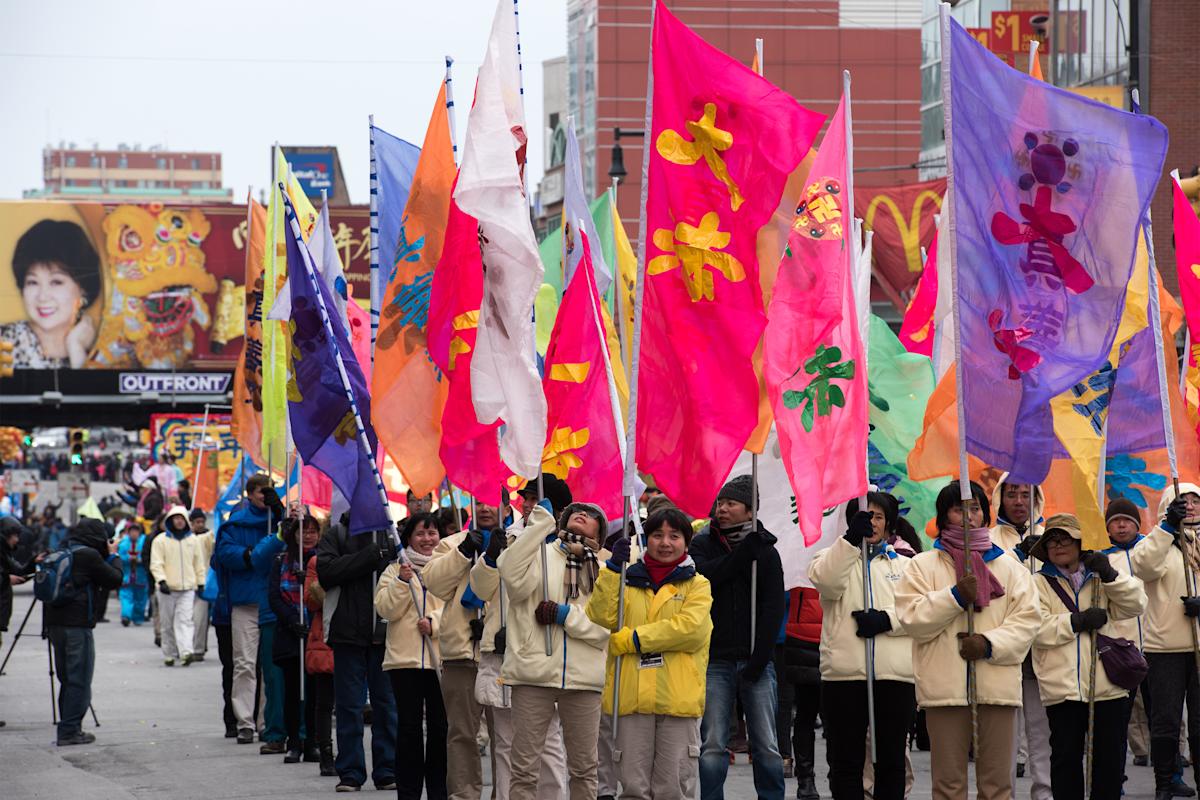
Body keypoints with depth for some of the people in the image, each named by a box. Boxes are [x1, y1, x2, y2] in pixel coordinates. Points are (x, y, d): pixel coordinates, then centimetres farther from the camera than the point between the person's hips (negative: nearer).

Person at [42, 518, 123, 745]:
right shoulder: (88, 556, -11)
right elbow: (114, 579, -7)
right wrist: (113, 556, 9)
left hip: (54, 624, 8)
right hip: (77, 624, -8)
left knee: (67, 679, 15)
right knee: (79, 680, -2)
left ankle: (68, 729, 18)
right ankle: (70, 730, -4)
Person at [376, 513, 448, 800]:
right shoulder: (395, 570, 10)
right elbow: (386, 609, 0)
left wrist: (435, 622, -15)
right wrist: (402, 582, -13)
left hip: (442, 658, 0)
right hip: (405, 658, 0)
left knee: (441, 727, 0)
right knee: (409, 728, 1)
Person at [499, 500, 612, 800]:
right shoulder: (539, 553, 5)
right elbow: (513, 577, -18)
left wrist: (566, 615, -12)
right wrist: (540, 524, -18)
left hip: (583, 676, 3)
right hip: (534, 672, -3)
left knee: (584, 767, 11)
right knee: (524, 767, 0)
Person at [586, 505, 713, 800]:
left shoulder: (696, 585, 8)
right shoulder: (627, 580, 15)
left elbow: (692, 627, -11)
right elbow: (602, 617, -1)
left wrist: (634, 638, -13)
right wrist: (613, 567, -8)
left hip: (678, 697, -2)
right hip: (633, 697, 2)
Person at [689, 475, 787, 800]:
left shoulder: (765, 550, 6)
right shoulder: (703, 544, 8)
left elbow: (773, 607, 0)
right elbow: (703, 577, -13)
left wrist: (761, 656, -9)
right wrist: (742, 555, -16)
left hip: (756, 660, 0)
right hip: (715, 659, 0)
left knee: (766, 745, 0)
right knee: (712, 745, -2)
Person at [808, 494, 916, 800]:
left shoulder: (904, 565, 17)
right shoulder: (835, 557, 11)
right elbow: (826, 581, -14)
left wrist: (887, 619, -15)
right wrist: (852, 538, -25)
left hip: (895, 674, 2)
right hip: (844, 672, -2)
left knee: (891, 760, 6)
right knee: (846, 760, 1)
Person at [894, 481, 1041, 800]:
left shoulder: (1009, 566, 12)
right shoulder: (923, 565, 7)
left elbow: (1027, 618, 3)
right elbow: (912, 619, -4)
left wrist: (990, 643, -12)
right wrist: (955, 596, -14)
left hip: (997, 686, 1)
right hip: (945, 687, -1)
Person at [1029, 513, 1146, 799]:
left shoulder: (1098, 579, 15)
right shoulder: (1038, 584, 6)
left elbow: (1134, 606, 3)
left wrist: (1110, 574, -8)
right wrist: (1077, 621, -15)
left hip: (1108, 686, 3)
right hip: (1063, 688, -3)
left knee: (1111, 759, 7)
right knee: (1066, 757, 2)